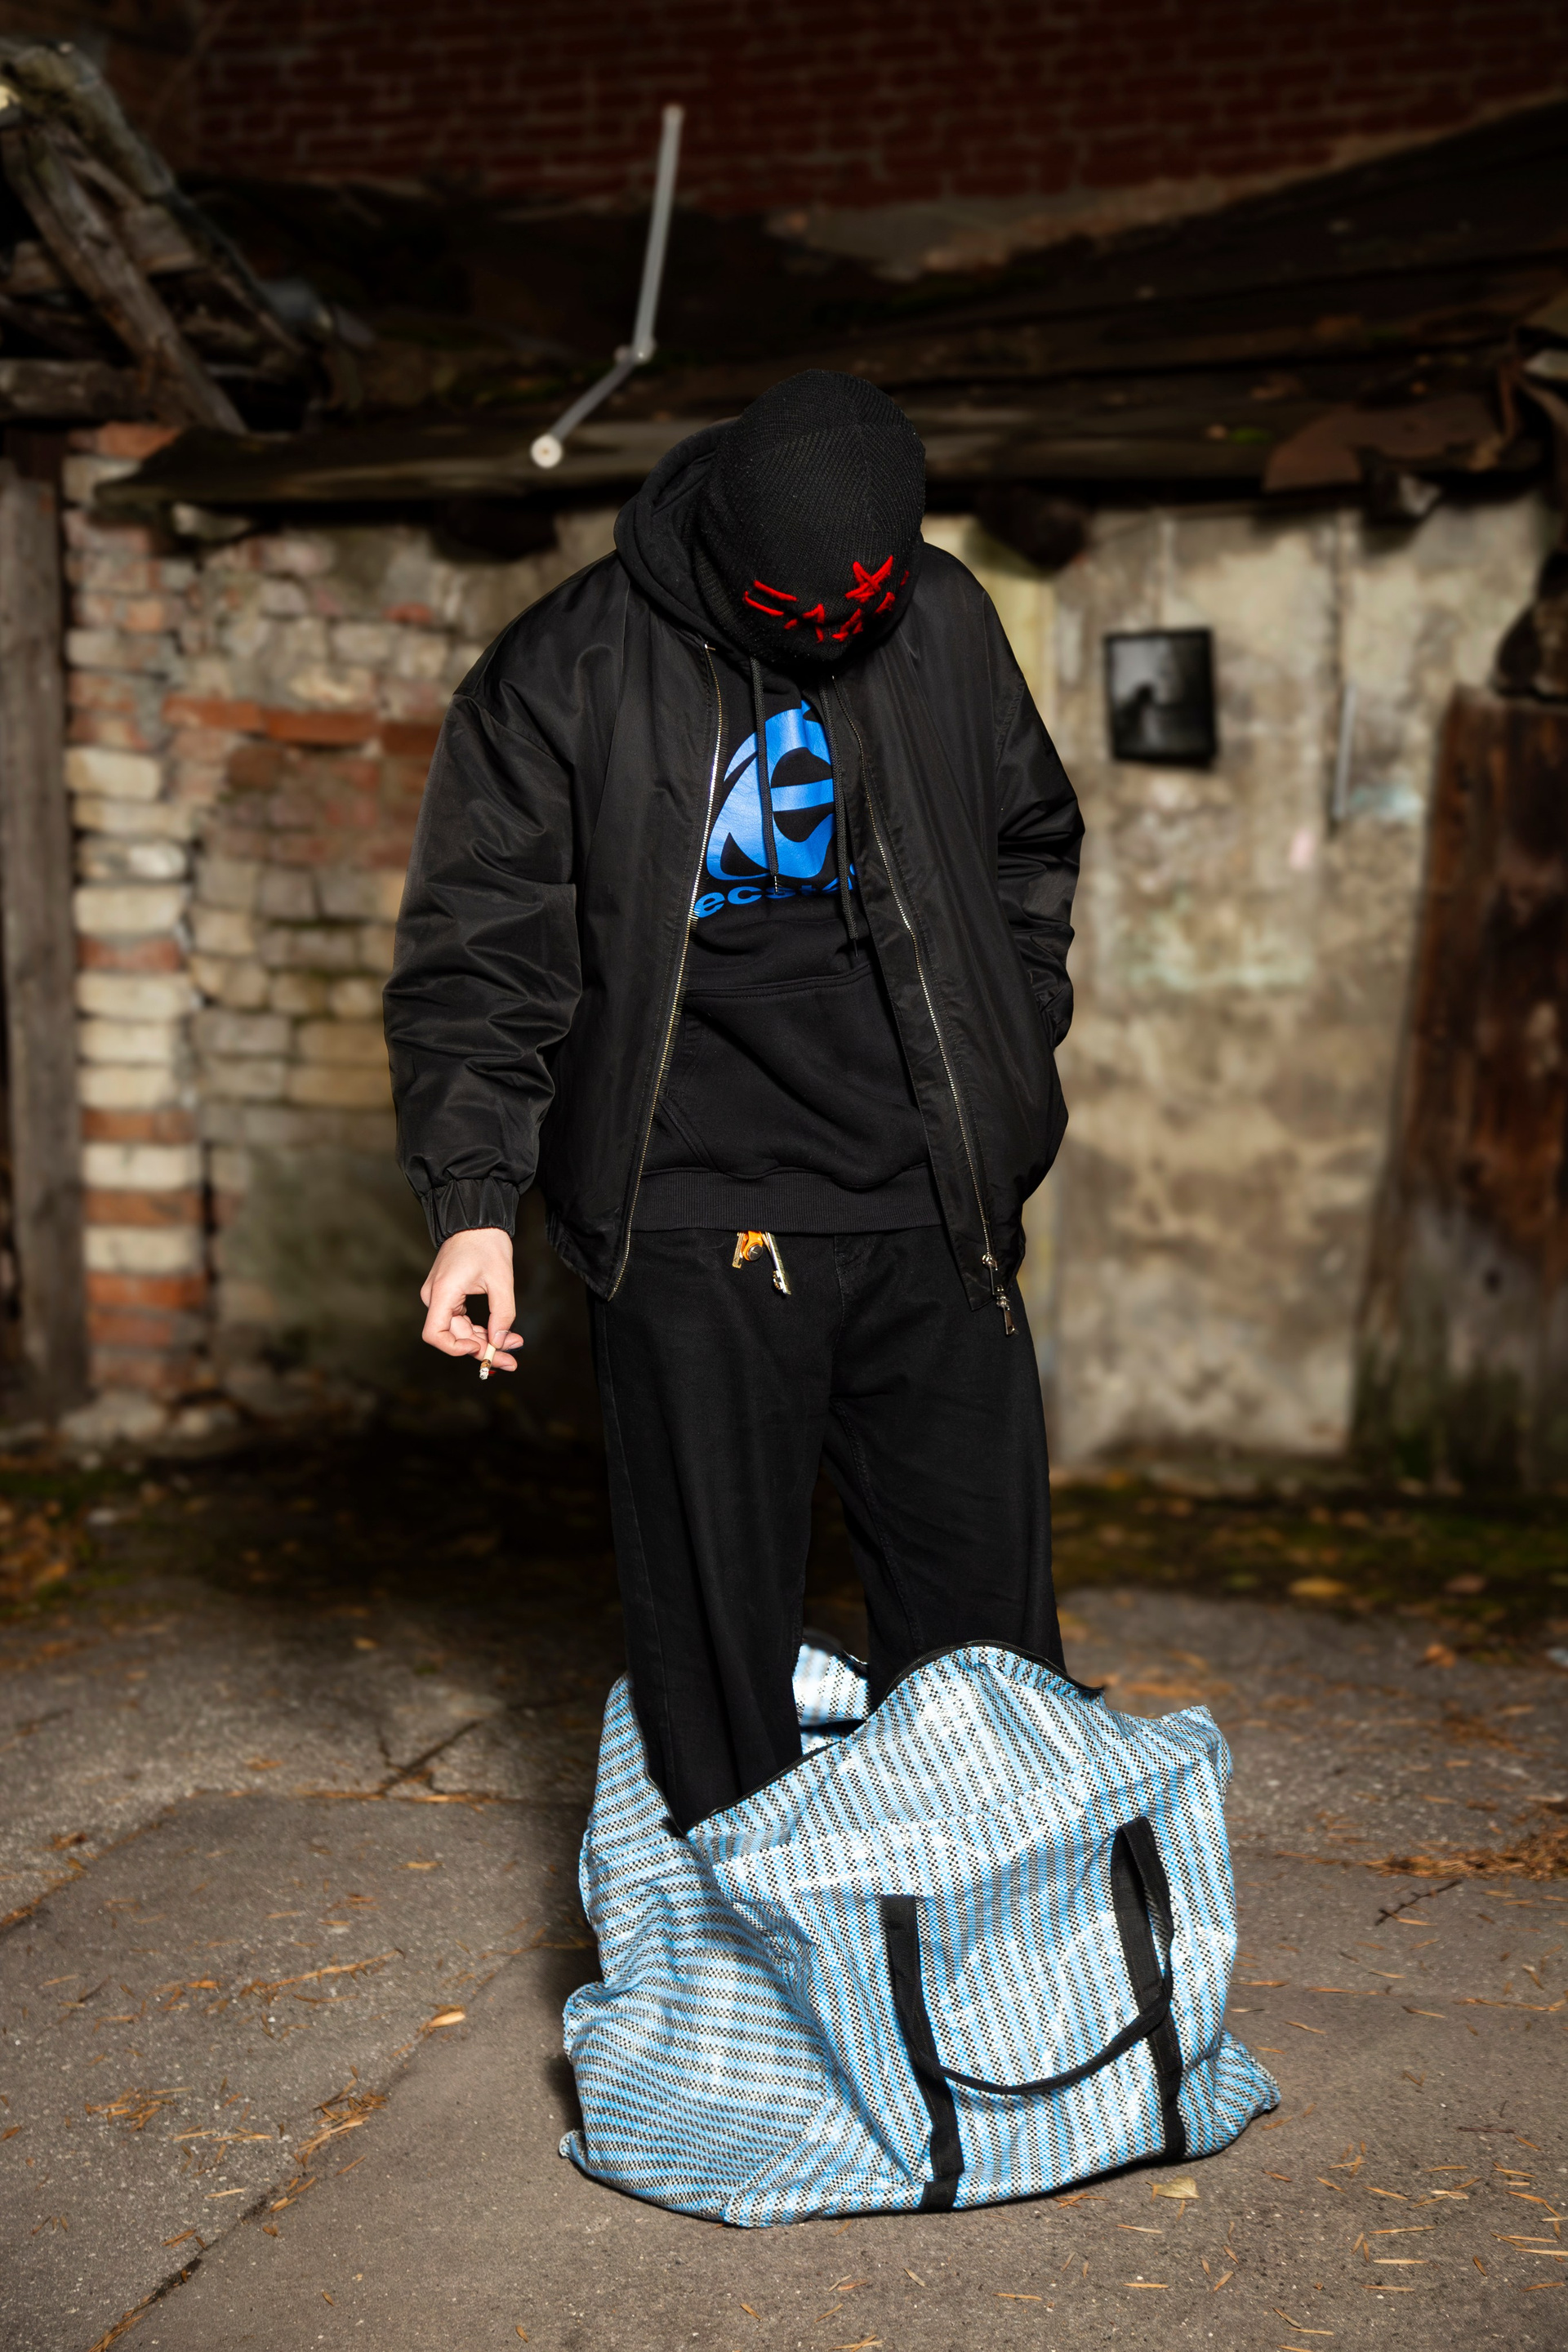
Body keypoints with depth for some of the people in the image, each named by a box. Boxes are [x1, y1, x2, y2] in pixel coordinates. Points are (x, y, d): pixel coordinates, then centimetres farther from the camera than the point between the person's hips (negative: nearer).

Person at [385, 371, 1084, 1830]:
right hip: (692, 1227, -3)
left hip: (930, 1213, 3)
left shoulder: (945, 625, 5)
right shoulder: (565, 674, -5)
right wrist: (474, 1194, -11)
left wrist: (1009, 1052, 13)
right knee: (715, 1614, 1)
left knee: (984, 1591, 9)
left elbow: (1031, 840, 21)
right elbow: (478, 950, -3)